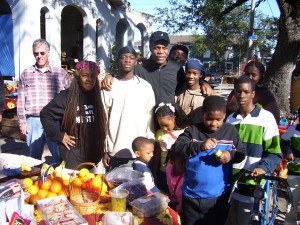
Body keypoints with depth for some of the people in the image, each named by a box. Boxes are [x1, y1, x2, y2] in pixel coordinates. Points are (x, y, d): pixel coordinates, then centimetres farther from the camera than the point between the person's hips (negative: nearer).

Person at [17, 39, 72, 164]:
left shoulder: (60, 73, 4)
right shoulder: (26, 74, 8)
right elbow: (21, 99, 7)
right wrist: (22, 121, 4)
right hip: (33, 121, 1)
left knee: (59, 156, 1)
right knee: (34, 156, 13)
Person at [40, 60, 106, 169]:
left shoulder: (98, 98, 6)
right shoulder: (66, 96, -7)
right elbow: (45, 114, -2)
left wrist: (104, 152, 7)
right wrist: (59, 135, -8)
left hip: (94, 155, 4)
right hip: (72, 156, -4)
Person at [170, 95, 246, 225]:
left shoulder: (230, 131, -2)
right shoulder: (192, 130, -6)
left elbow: (242, 153, 5)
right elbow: (176, 148, -16)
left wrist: (231, 155, -18)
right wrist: (200, 146, -30)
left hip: (219, 196, 1)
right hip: (192, 195, 0)